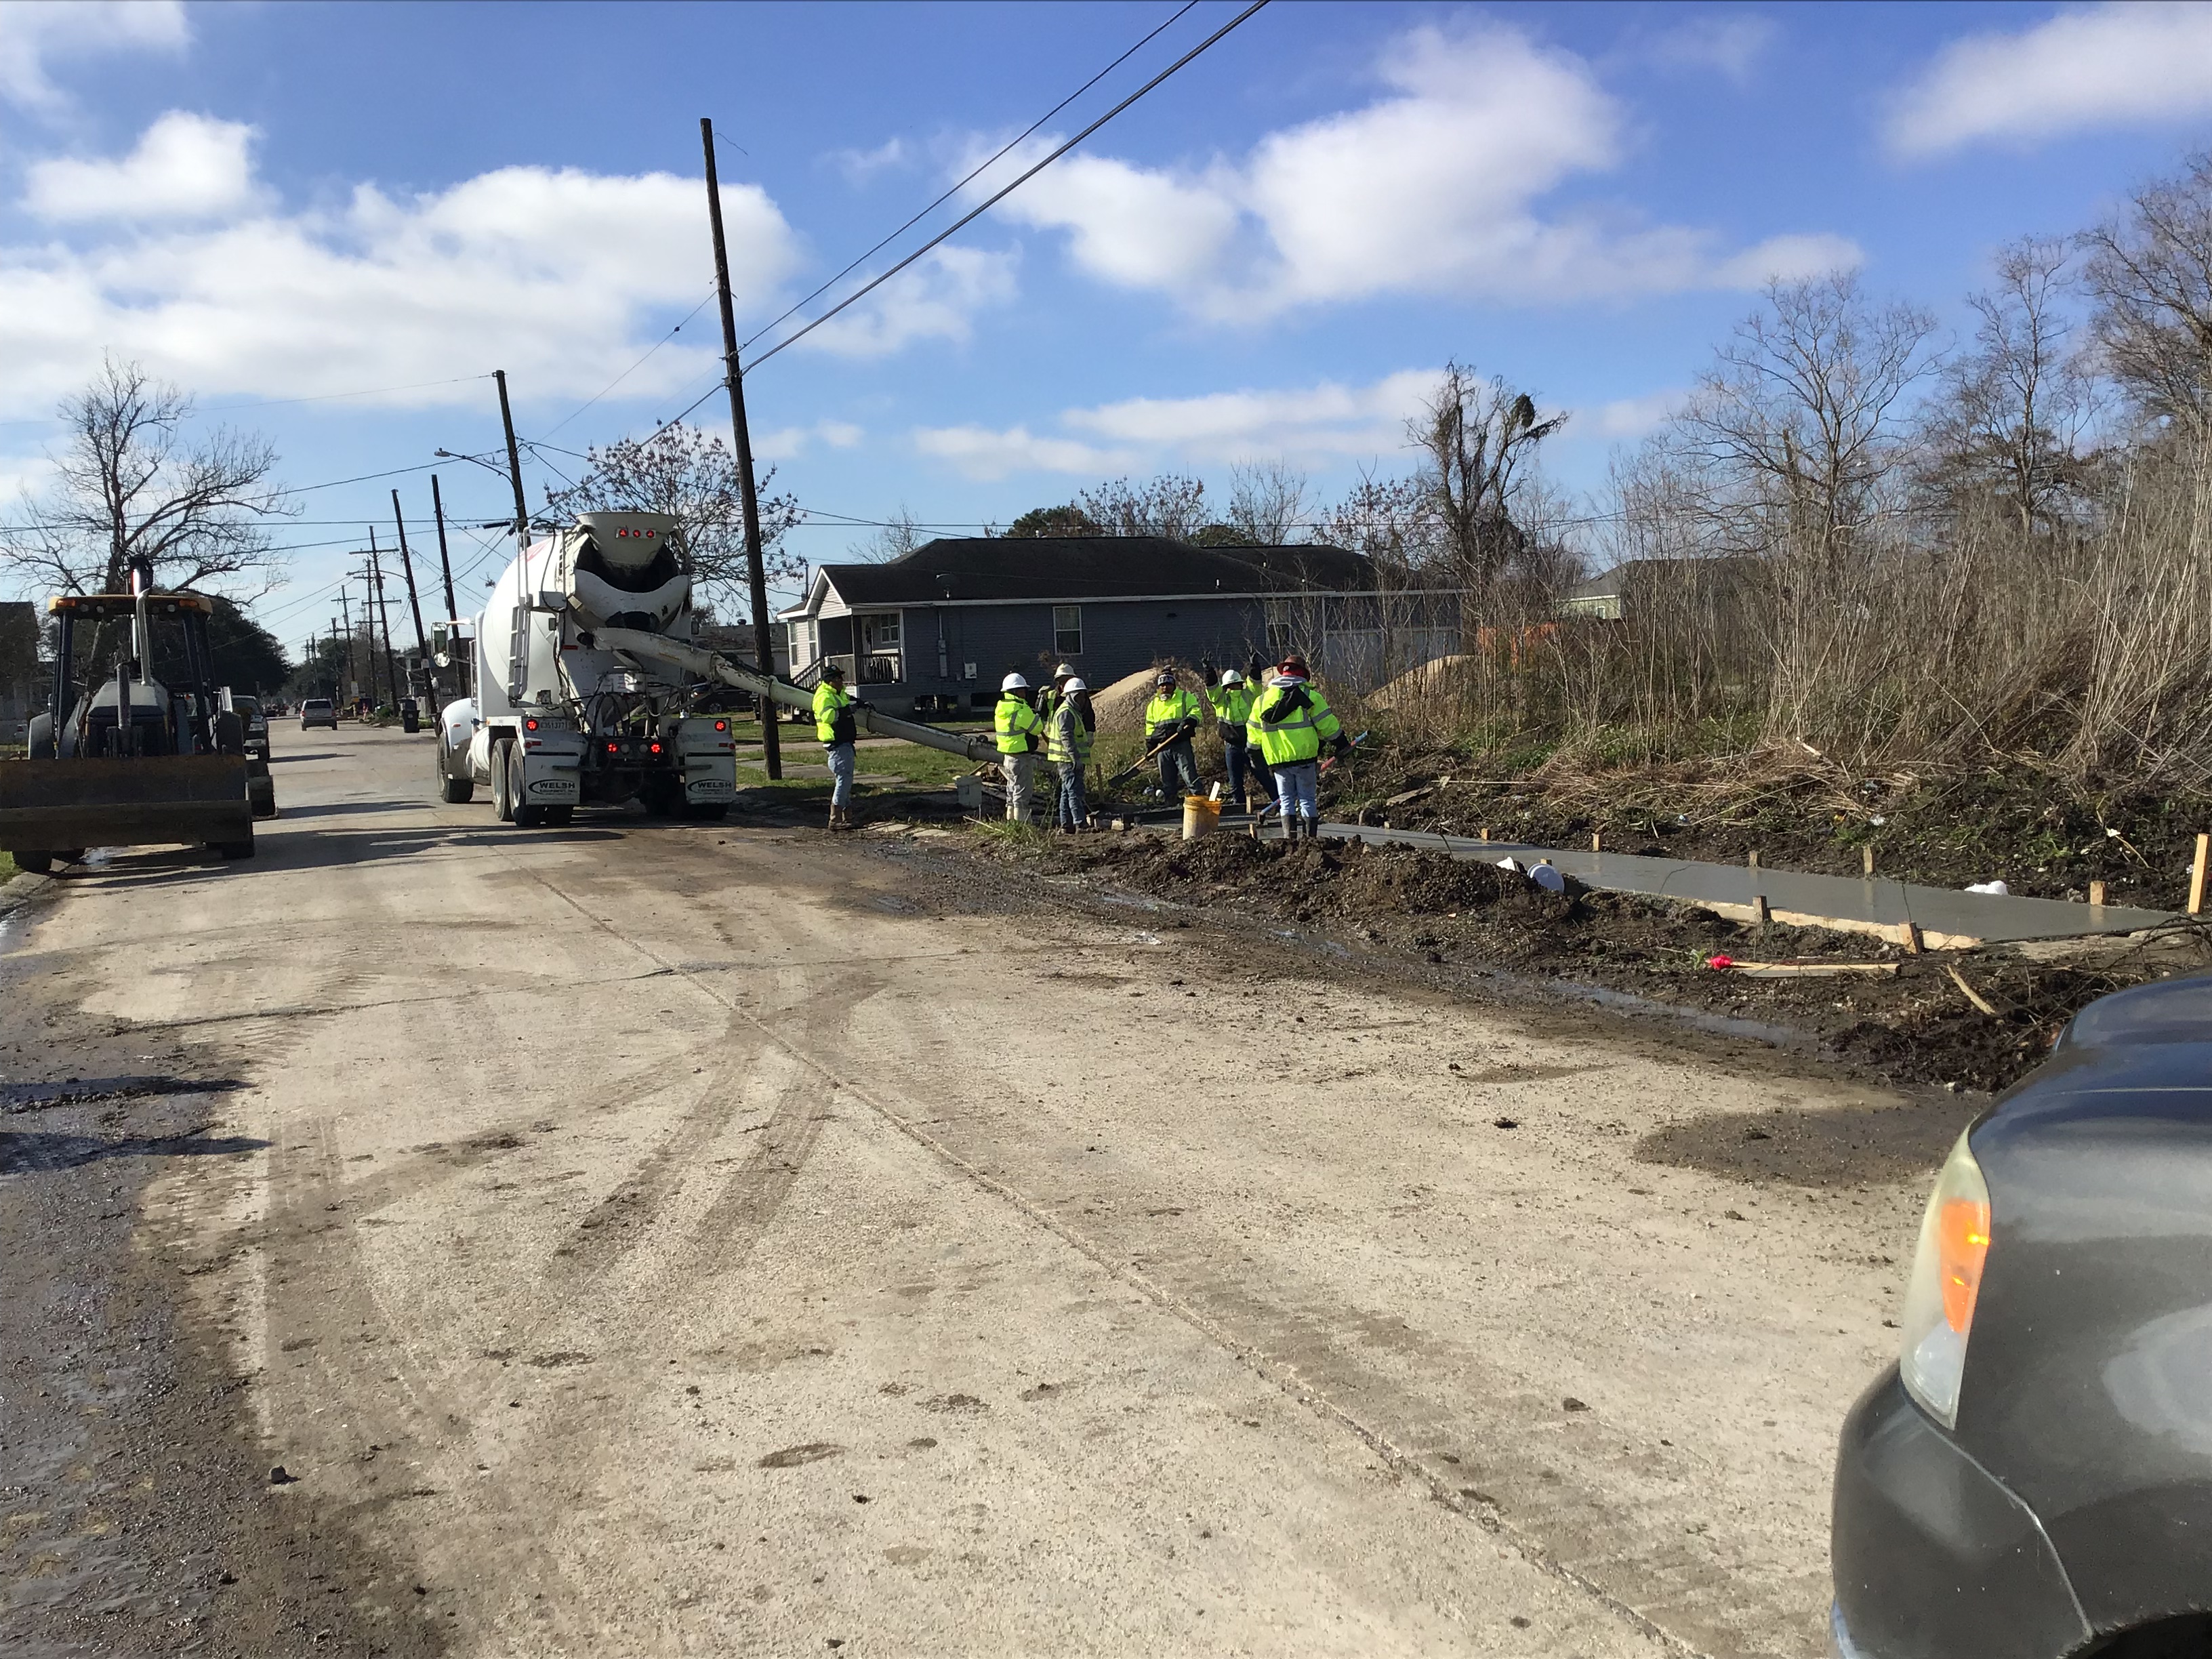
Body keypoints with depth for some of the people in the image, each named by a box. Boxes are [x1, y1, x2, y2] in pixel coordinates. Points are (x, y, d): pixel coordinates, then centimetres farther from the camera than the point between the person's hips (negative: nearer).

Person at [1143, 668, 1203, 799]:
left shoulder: (1185, 697, 5)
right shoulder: (1153, 704, 18)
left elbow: (1196, 713, -4)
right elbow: (1150, 727, 23)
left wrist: (1188, 722, -24)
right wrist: (1150, 746, 13)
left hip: (1182, 745, -5)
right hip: (1163, 748, 5)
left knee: (1190, 777, -12)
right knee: (1167, 781, 7)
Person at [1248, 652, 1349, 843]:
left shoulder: (1262, 699, 9)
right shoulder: (1309, 696, -1)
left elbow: (1254, 732, 14)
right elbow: (1327, 725, -2)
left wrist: (1256, 757, 27)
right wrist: (1342, 746, 10)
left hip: (1277, 760, 3)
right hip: (1304, 757, -2)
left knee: (1286, 801, 9)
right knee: (1307, 800, 5)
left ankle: (1289, 839, 0)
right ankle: (1310, 839, 2)